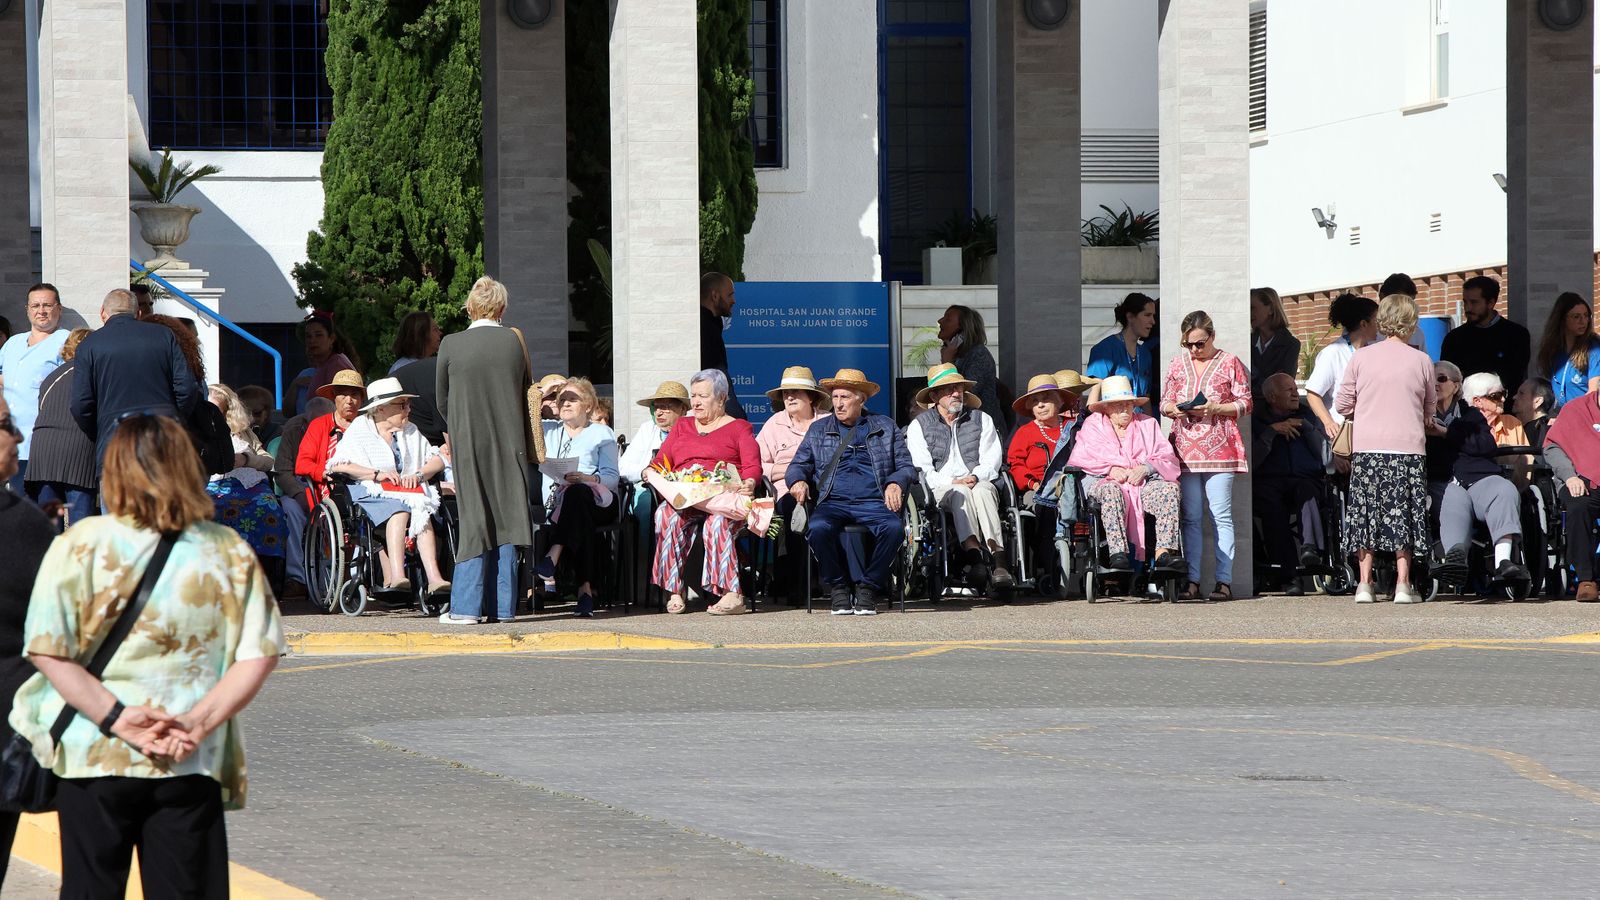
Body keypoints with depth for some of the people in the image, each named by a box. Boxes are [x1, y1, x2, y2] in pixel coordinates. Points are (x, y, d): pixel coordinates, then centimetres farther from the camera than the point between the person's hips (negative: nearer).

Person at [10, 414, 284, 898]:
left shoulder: (79, 544, -5)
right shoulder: (231, 552, 0)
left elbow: (47, 650, -11)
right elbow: (259, 655, -4)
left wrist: (115, 717, -12)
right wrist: (199, 722, -8)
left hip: (93, 756, -1)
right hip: (194, 765, 1)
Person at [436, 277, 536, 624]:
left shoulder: (450, 345, -6)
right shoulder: (515, 341, -2)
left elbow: (442, 402, 5)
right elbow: (527, 394, 8)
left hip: (468, 447, -1)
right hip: (509, 447, 1)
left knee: (474, 521, 2)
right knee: (505, 521, 6)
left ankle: (466, 606, -3)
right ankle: (503, 605, 7)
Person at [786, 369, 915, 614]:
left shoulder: (885, 427, 18)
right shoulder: (818, 429, 21)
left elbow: (906, 465, 15)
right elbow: (798, 465, 18)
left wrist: (896, 483, -8)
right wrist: (798, 481, -7)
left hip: (874, 502, 0)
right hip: (833, 501, 0)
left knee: (894, 527, -34)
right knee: (818, 527, -35)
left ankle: (868, 587, -17)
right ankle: (838, 589, -17)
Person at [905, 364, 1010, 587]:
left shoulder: (981, 419, 18)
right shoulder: (919, 425, 13)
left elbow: (992, 461, 9)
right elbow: (922, 470, 1)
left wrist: (975, 478, -13)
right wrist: (953, 482, -14)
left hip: (978, 483, 1)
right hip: (940, 490, -1)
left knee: (982, 491, -34)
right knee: (960, 493, -35)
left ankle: (997, 556, -52)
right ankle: (972, 549, -54)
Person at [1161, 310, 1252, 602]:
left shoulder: (1229, 363, 5)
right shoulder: (1178, 364, 15)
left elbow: (1245, 403, 3)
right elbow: (1164, 403, 19)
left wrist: (1215, 409, -12)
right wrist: (1177, 409, -4)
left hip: (1219, 448, -3)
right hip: (1185, 449, 3)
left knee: (1221, 516, -6)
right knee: (1190, 517, 1)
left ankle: (1224, 581, -6)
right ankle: (1192, 581, 2)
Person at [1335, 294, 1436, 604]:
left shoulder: (1360, 358, 0)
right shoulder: (1421, 361, 0)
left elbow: (1342, 405, 6)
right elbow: (1429, 410, 11)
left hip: (1366, 448, 1)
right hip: (1407, 449, -1)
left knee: (1366, 512, 6)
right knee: (1403, 516, 4)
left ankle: (1364, 584, 4)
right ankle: (1402, 584, 2)